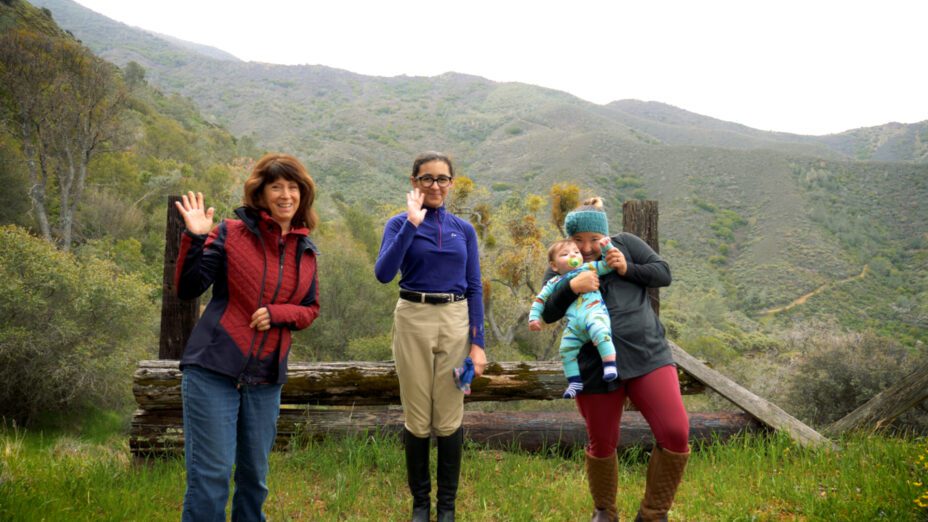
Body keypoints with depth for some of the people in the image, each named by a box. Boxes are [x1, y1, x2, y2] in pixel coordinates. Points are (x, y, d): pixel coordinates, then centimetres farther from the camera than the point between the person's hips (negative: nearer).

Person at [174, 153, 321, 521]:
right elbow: (187, 289, -6)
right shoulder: (230, 233, -4)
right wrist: (195, 239, -19)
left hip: (266, 380, 5)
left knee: (255, 475, 15)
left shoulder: (306, 252, 8)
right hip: (213, 369, -4)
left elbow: (311, 309, 12)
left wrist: (277, 314, -7)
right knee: (210, 473, -3)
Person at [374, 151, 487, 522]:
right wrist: (412, 223, -19)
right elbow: (383, 273, -17)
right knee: (417, 419, 6)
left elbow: (474, 288, 6)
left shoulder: (464, 230, 7)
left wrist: (478, 342, -1)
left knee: (449, 418, 5)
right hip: (413, 320, -1)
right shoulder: (400, 224, 0)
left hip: (455, 323, 2)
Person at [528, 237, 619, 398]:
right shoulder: (554, 283, 21)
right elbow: (540, 300, 24)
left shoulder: (588, 268, 16)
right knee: (566, 349, 1)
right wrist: (534, 317, 14)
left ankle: (610, 364, -36)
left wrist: (606, 247, -2)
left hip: (594, 312, -4)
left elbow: (608, 264, 12)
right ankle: (575, 382, 12)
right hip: (573, 324, 4)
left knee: (598, 331, -35)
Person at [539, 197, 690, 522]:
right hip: (595, 369, 0)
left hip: (647, 357, 0)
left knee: (676, 435, -12)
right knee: (602, 446, 10)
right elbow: (547, 313, 0)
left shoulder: (626, 245, 7)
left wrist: (627, 269, -11)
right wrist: (572, 287, -16)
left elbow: (664, 273, 5)